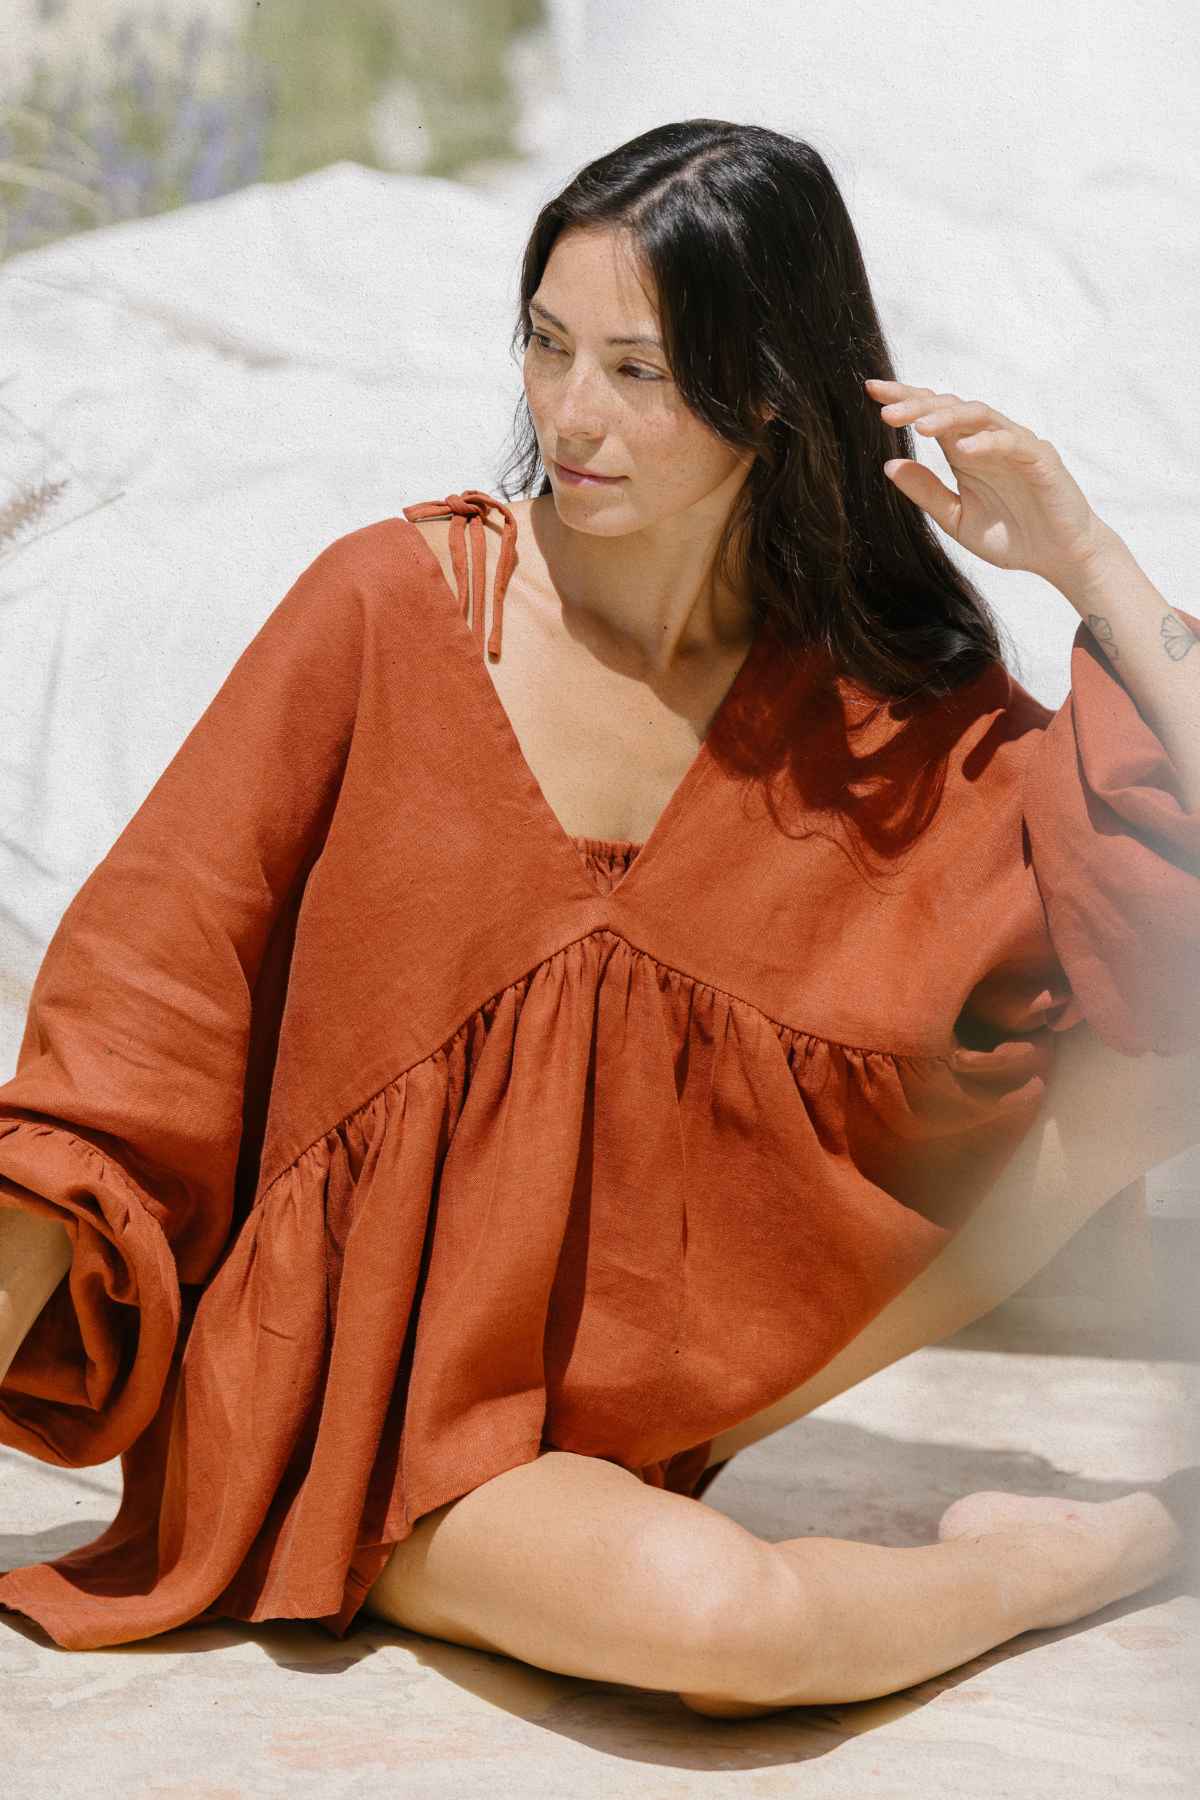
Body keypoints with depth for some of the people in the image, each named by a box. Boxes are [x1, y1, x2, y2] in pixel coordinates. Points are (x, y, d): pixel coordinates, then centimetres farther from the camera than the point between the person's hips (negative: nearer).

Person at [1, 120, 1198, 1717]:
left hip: (675, 1359, 3)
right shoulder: (394, 602, -9)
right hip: (367, 1400, -2)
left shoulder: (886, 707, -3)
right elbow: (151, 976, -7)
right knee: (711, 1615, -32)